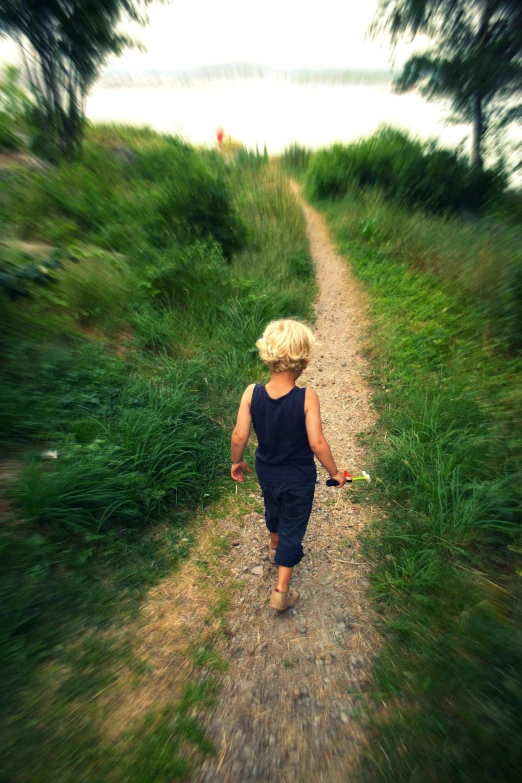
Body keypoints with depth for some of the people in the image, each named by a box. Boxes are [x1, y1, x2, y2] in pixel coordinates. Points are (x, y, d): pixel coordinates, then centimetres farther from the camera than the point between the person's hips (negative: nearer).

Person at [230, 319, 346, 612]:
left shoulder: (252, 392, -21)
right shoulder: (307, 397, -28)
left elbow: (239, 436, -15)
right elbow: (317, 443, -24)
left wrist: (237, 462, 4)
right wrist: (335, 472, -6)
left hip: (266, 472, 4)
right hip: (299, 477, -3)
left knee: (274, 511, 33)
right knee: (293, 528, 20)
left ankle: (275, 546, 62)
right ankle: (282, 592, 37)